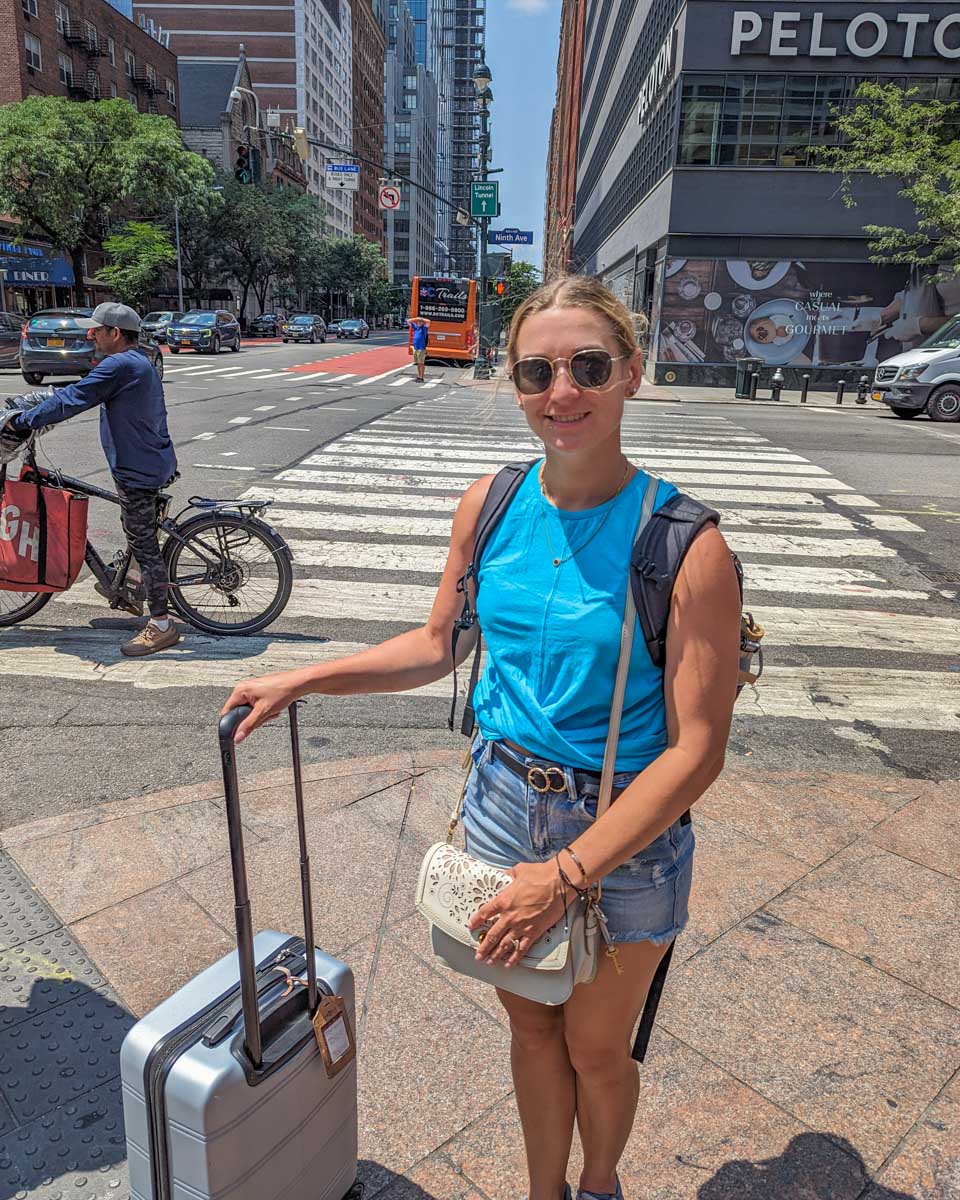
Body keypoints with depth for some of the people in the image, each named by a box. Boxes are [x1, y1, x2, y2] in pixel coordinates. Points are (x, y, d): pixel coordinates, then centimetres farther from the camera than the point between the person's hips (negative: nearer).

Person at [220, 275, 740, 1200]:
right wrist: (301, 680, 2)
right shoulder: (489, 504, -6)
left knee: (596, 1051, 21)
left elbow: (696, 749, -19)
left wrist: (566, 874, -21)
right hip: (502, 803, 4)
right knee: (531, 1027, 24)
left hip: (625, 832, -3)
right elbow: (440, 645, 7)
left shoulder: (685, 546, -21)